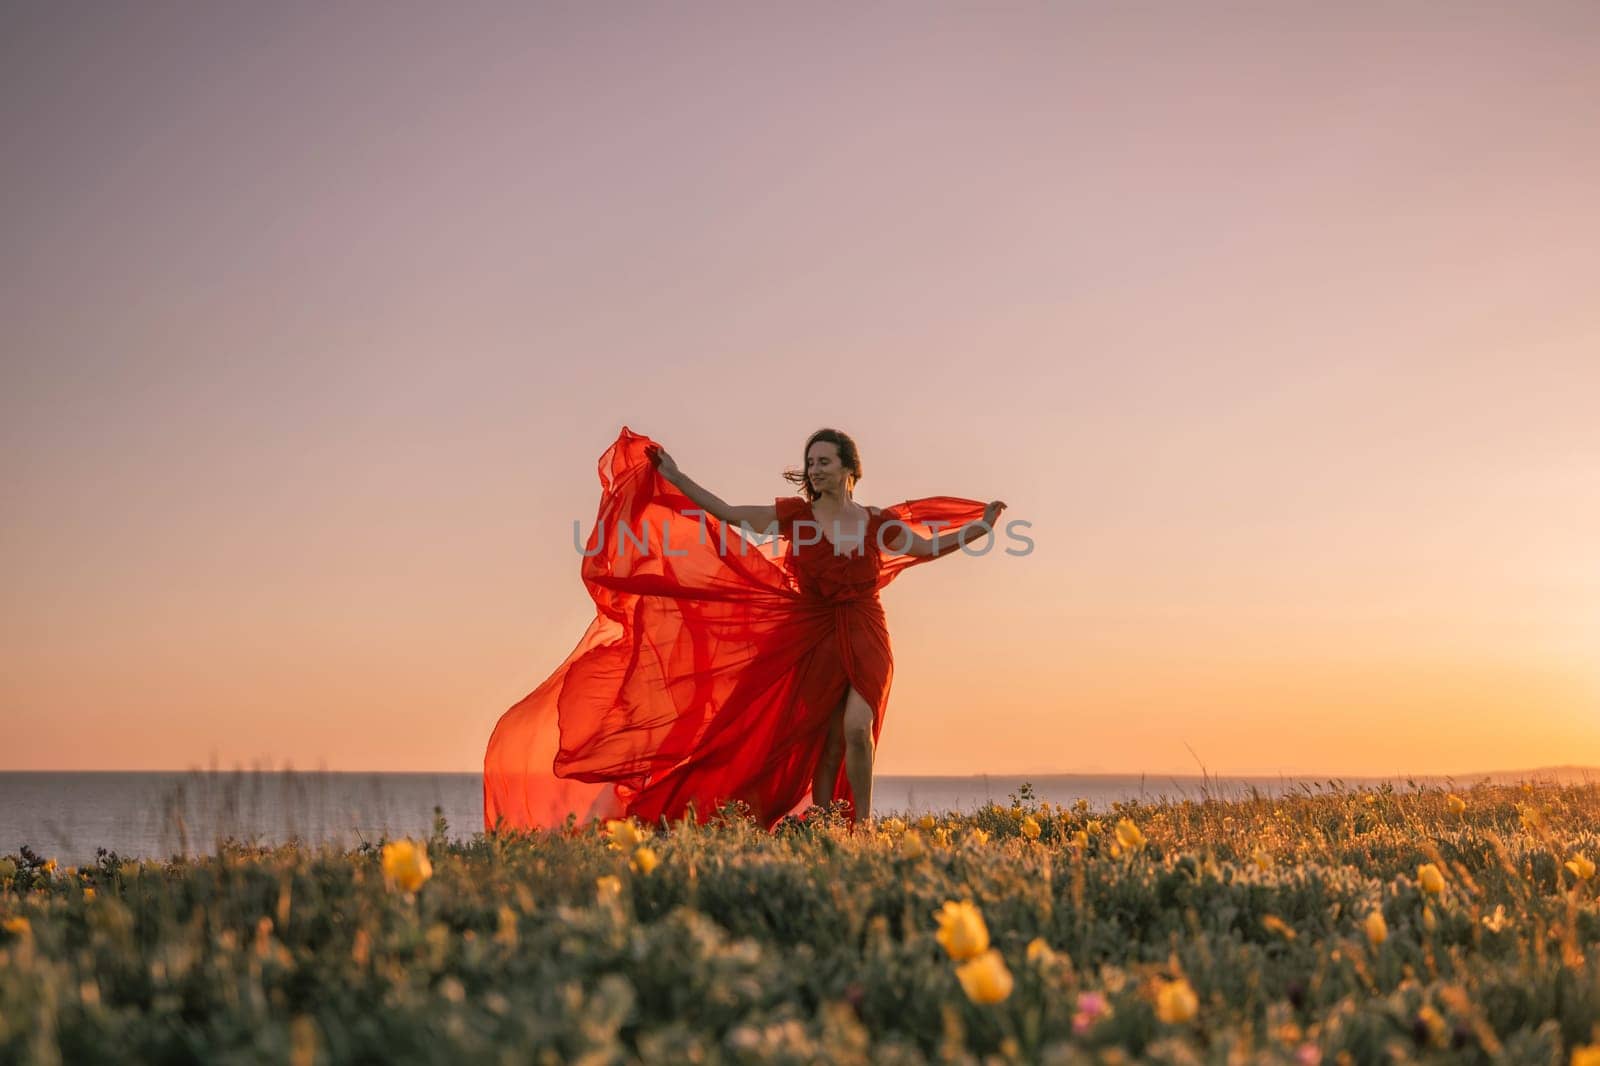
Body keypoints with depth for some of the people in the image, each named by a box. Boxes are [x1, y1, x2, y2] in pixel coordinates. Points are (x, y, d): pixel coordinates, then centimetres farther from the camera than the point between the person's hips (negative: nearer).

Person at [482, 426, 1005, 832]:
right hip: (814, 639, 0)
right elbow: (728, 515, -2)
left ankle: (861, 827, -8)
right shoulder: (795, 514, -2)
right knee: (825, 740, 2)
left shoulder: (878, 522, 2)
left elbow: (931, 547, 11)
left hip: (865, 639, 0)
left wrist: (983, 526, 3)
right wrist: (673, 477, -4)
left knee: (856, 728, -18)